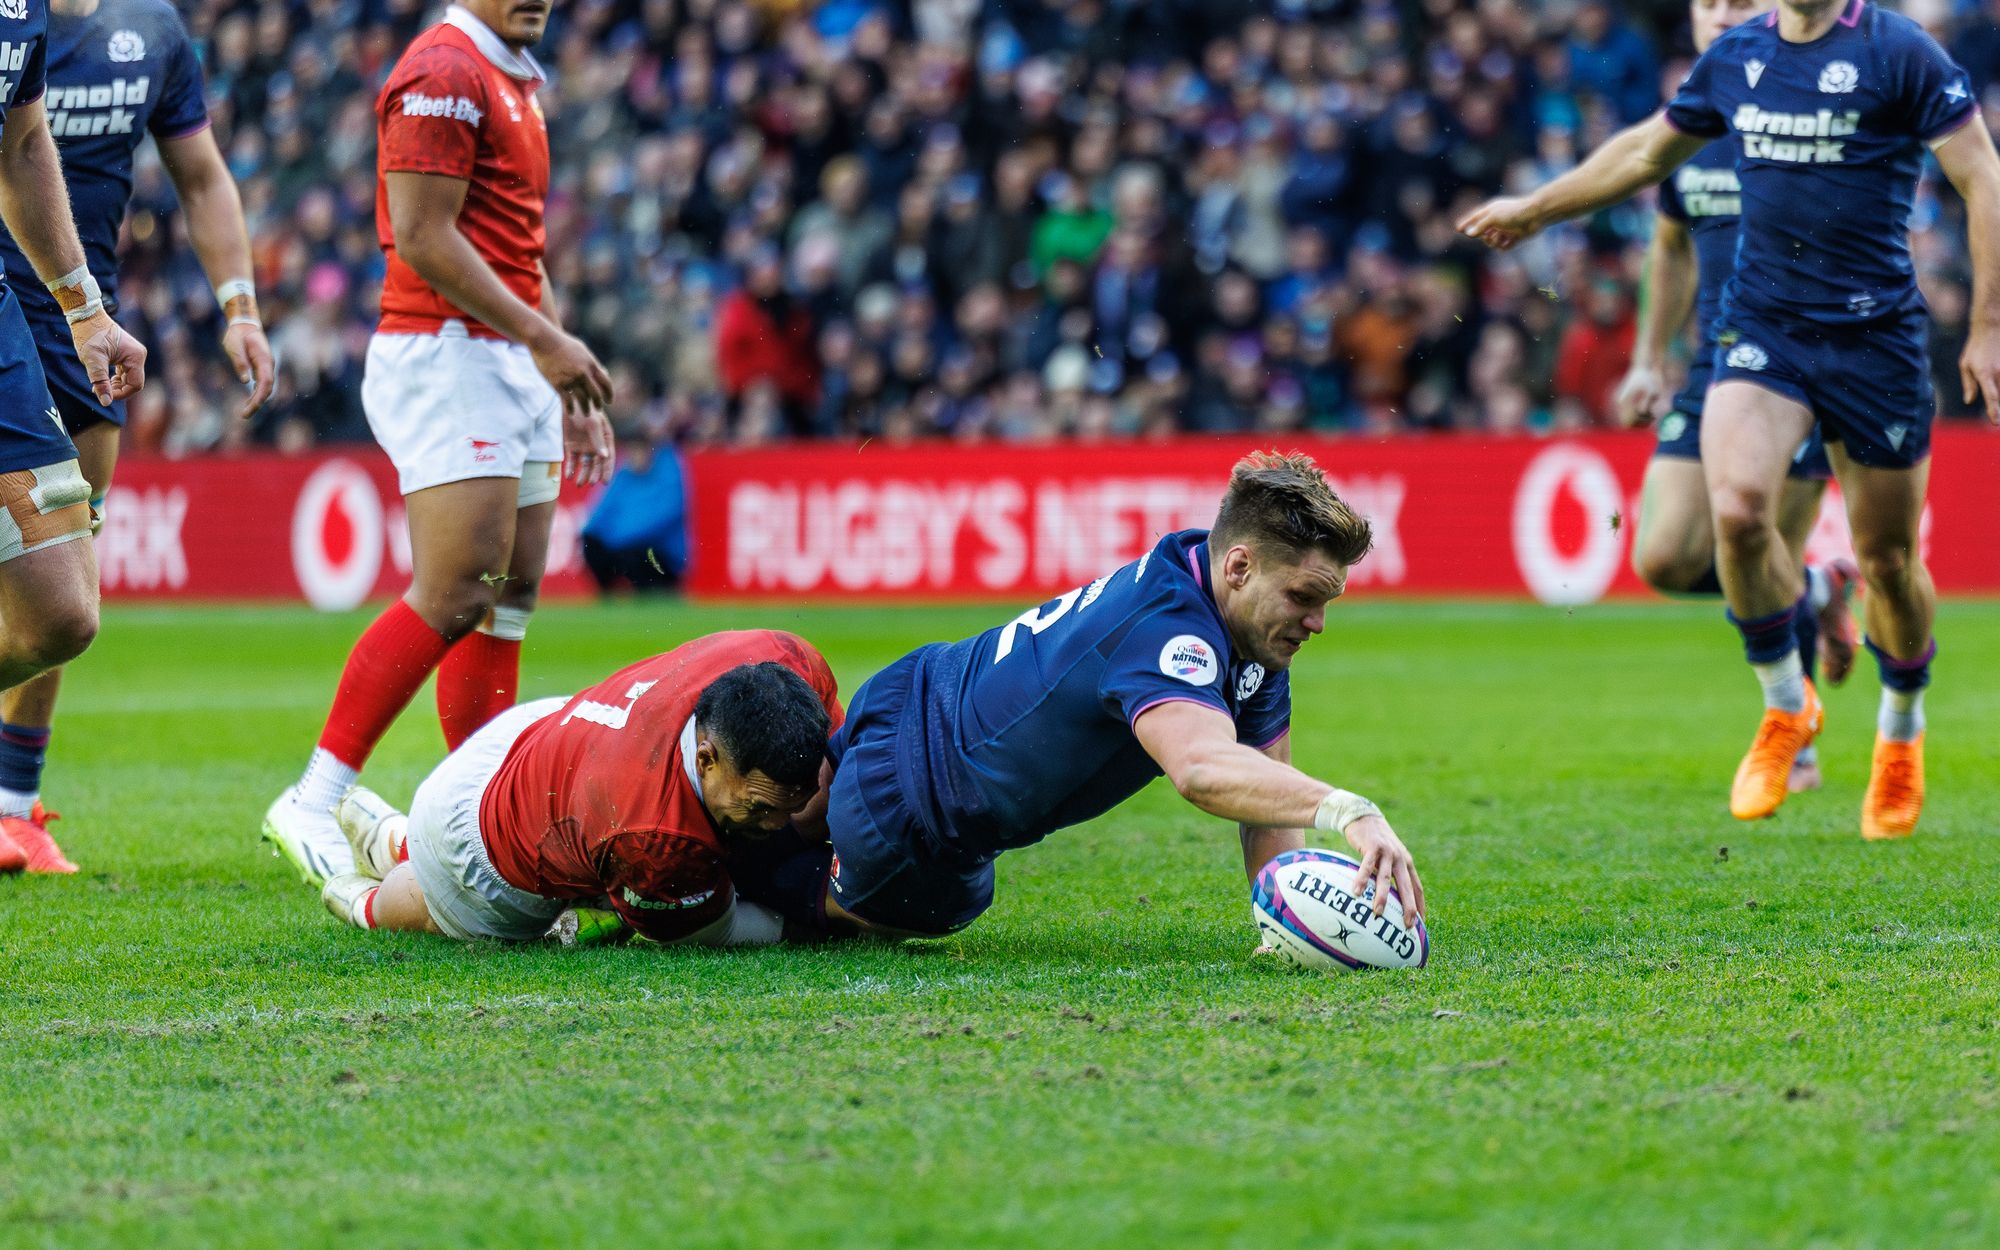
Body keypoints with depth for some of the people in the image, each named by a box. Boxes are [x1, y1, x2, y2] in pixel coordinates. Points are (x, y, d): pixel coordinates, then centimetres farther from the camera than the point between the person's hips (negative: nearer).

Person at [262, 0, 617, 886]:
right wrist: (542, 337, -18)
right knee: (455, 596, -15)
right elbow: (424, 236, -18)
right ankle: (313, 804, -12)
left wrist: (571, 389, 23)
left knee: (510, 597, 5)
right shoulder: (444, 73, -10)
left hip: (512, 367, 10)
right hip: (445, 356, -10)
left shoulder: (514, 83, 21)